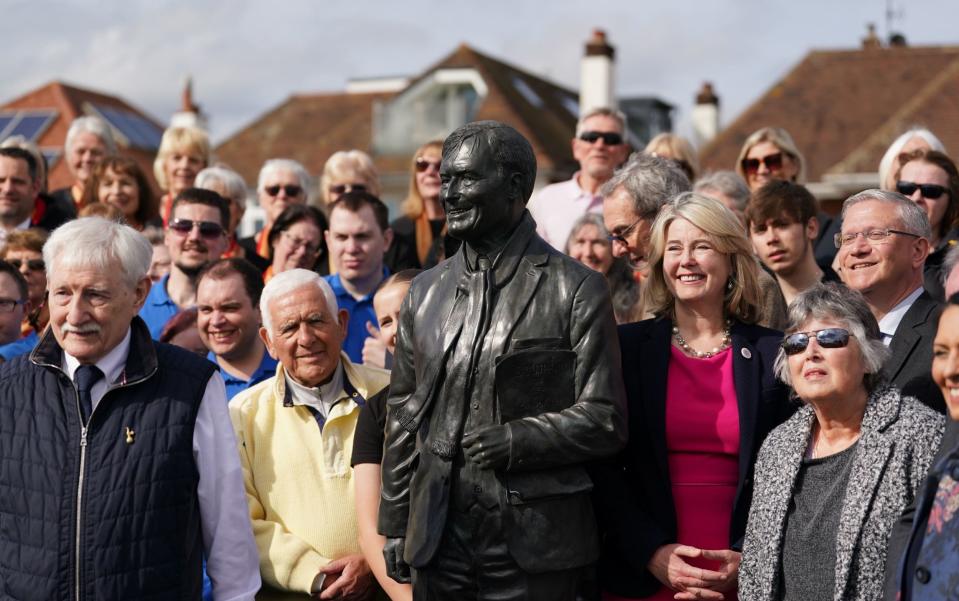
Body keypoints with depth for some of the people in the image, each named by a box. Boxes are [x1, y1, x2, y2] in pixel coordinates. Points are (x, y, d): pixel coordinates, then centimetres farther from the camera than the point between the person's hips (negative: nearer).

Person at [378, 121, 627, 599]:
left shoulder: (576, 290, -3)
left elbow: (605, 420, -5)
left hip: (534, 546, -4)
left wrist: (520, 439, -19)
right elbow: (403, 416, 15)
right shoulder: (425, 291, 12)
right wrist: (394, 525, 13)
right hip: (439, 542, 4)